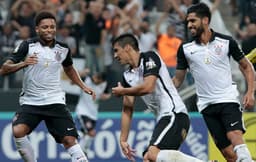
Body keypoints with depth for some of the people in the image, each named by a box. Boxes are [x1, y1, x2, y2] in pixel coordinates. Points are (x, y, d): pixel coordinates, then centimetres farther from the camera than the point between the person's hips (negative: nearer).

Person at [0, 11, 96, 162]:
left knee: (70, 140, -12)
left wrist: (83, 86, 17)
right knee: (18, 131, -26)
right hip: (30, 101, -2)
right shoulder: (28, 46, -7)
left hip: (55, 101, 2)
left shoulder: (63, 48, 4)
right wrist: (23, 64, -27)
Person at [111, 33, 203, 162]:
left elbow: (148, 87, -18)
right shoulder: (128, 76, 20)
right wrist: (123, 140, 14)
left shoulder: (149, 58, -4)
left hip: (174, 114, -10)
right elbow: (127, 109, 20)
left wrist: (123, 91, -1)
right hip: (162, 118, 10)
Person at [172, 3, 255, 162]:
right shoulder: (185, 48, 4)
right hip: (207, 105, 2)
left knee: (235, 137, -26)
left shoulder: (226, 42, -1)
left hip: (228, 99, -2)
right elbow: (178, 79, 11)